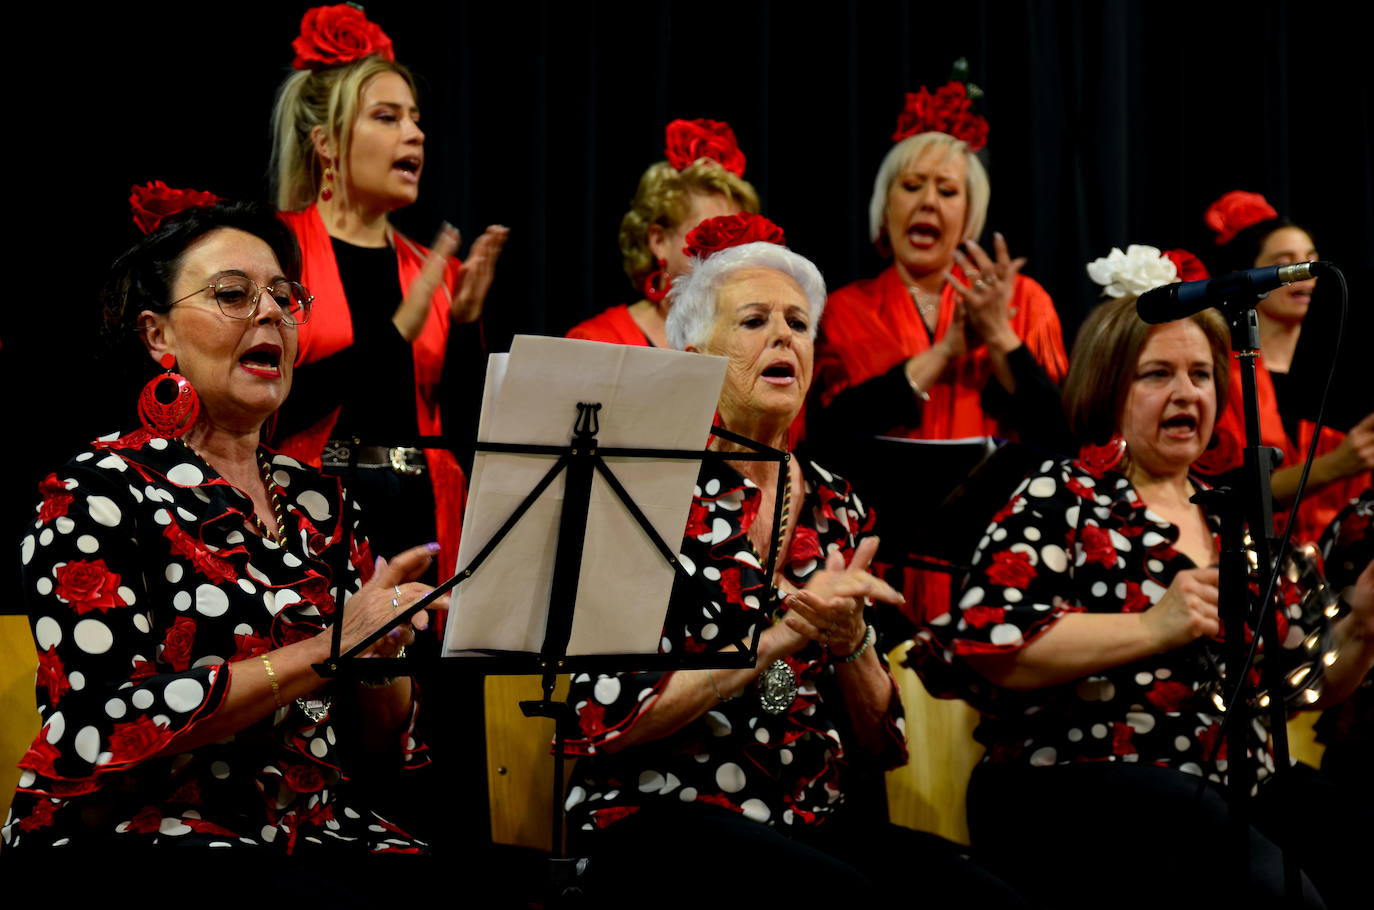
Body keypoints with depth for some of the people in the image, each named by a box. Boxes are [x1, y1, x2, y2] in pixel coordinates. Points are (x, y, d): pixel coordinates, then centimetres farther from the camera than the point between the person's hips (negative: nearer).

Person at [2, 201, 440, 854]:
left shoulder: (317, 499, 14)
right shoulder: (97, 490, -4)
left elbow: (380, 742, 14)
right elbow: (103, 727, -17)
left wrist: (382, 651, -9)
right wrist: (328, 650, -19)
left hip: (312, 824, 6)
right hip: (136, 826, -6)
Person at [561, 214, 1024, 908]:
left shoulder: (835, 507, 13)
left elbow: (880, 741, 12)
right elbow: (608, 719, -11)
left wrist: (849, 641, -9)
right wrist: (781, 636, -15)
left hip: (812, 820, 5)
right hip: (659, 817, -5)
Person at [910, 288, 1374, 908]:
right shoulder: (1062, 497, 3)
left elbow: (1309, 680, 23)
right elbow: (983, 646, -12)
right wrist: (1155, 627, -17)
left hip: (1236, 786, 6)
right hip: (1072, 782, -6)